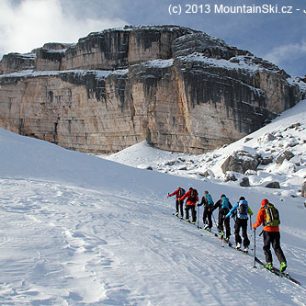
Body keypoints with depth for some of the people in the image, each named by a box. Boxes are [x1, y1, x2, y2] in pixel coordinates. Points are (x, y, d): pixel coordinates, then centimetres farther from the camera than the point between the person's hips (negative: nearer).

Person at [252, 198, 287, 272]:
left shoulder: (262, 210, 2)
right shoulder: (275, 209, 16)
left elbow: (258, 222, -2)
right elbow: (277, 220, 19)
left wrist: (254, 226, 18)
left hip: (267, 231, -4)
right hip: (276, 230, 4)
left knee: (266, 247, 9)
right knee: (277, 247, 7)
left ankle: (269, 263, 2)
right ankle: (283, 262, -10)